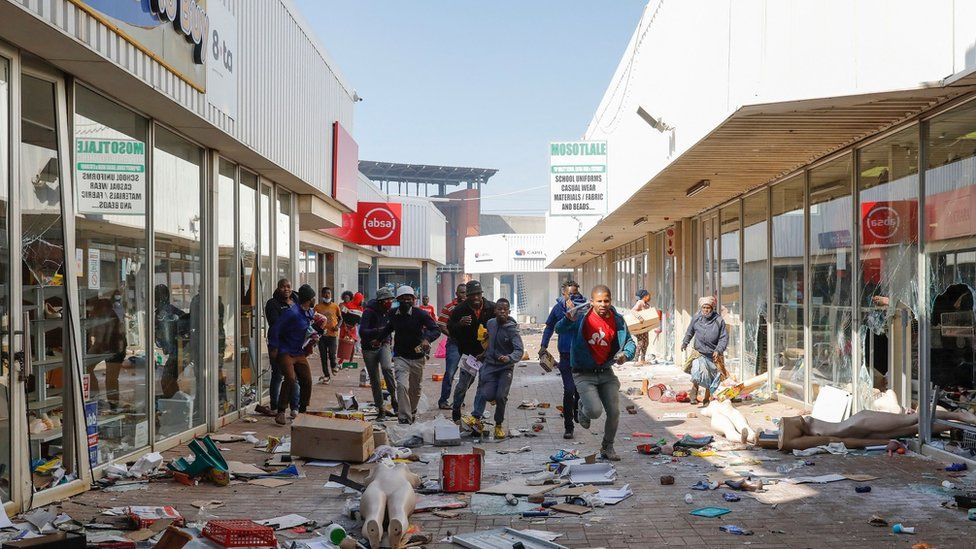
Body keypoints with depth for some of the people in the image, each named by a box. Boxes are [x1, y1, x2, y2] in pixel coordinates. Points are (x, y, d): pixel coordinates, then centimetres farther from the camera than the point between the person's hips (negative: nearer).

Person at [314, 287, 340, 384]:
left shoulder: (335, 306, 2)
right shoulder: (318, 307, 1)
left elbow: (340, 318, 14)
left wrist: (338, 326, -5)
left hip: (333, 333, -1)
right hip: (322, 334, 1)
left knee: (331, 354, -10)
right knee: (323, 356, 4)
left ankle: (334, 365, 23)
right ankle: (326, 375, 16)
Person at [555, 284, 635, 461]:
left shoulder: (617, 320, -2)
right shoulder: (582, 316, -14)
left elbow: (630, 342, 7)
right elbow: (559, 329, -24)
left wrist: (626, 354, -16)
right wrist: (569, 319, -47)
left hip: (606, 372, 4)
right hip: (584, 374, -4)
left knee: (614, 412, 2)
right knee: (595, 411, -20)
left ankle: (607, 448, 27)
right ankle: (583, 408, 19)